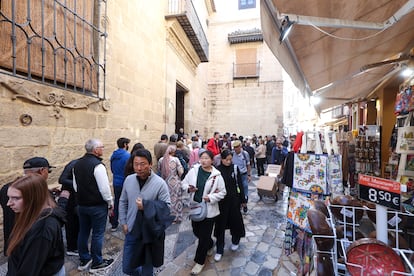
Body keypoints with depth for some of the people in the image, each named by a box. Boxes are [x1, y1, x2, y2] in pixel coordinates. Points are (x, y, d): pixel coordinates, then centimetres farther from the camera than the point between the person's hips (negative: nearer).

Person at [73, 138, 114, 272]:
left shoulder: (77, 164, 4)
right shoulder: (98, 165, -23)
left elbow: (75, 186, 12)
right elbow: (104, 188, -22)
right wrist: (110, 203, -8)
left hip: (82, 204, 8)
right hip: (98, 206, -8)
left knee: (83, 232, 19)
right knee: (97, 234, 7)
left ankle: (83, 261, 35)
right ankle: (97, 263, 22)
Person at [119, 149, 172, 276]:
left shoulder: (160, 183, -19)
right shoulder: (128, 180, -5)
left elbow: (167, 207, -17)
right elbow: (123, 202, 7)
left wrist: (146, 206, -25)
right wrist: (123, 222, 4)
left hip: (150, 232, -3)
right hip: (132, 231, 4)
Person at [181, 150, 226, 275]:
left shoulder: (216, 175, -14)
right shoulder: (193, 170, -7)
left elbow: (222, 192, -6)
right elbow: (183, 183, 3)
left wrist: (211, 197, -20)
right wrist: (188, 188, -18)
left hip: (209, 210, -4)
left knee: (204, 236, 8)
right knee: (196, 232, 21)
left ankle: (200, 261, 32)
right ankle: (210, 245, 52)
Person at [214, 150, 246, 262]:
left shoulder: (235, 168, -5)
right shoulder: (217, 170, -9)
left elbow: (240, 184, 0)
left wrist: (243, 199, 3)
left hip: (234, 199, 1)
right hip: (221, 200, -1)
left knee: (235, 221, 15)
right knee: (220, 224, 6)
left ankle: (235, 241, 44)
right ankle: (219, 250, 22)